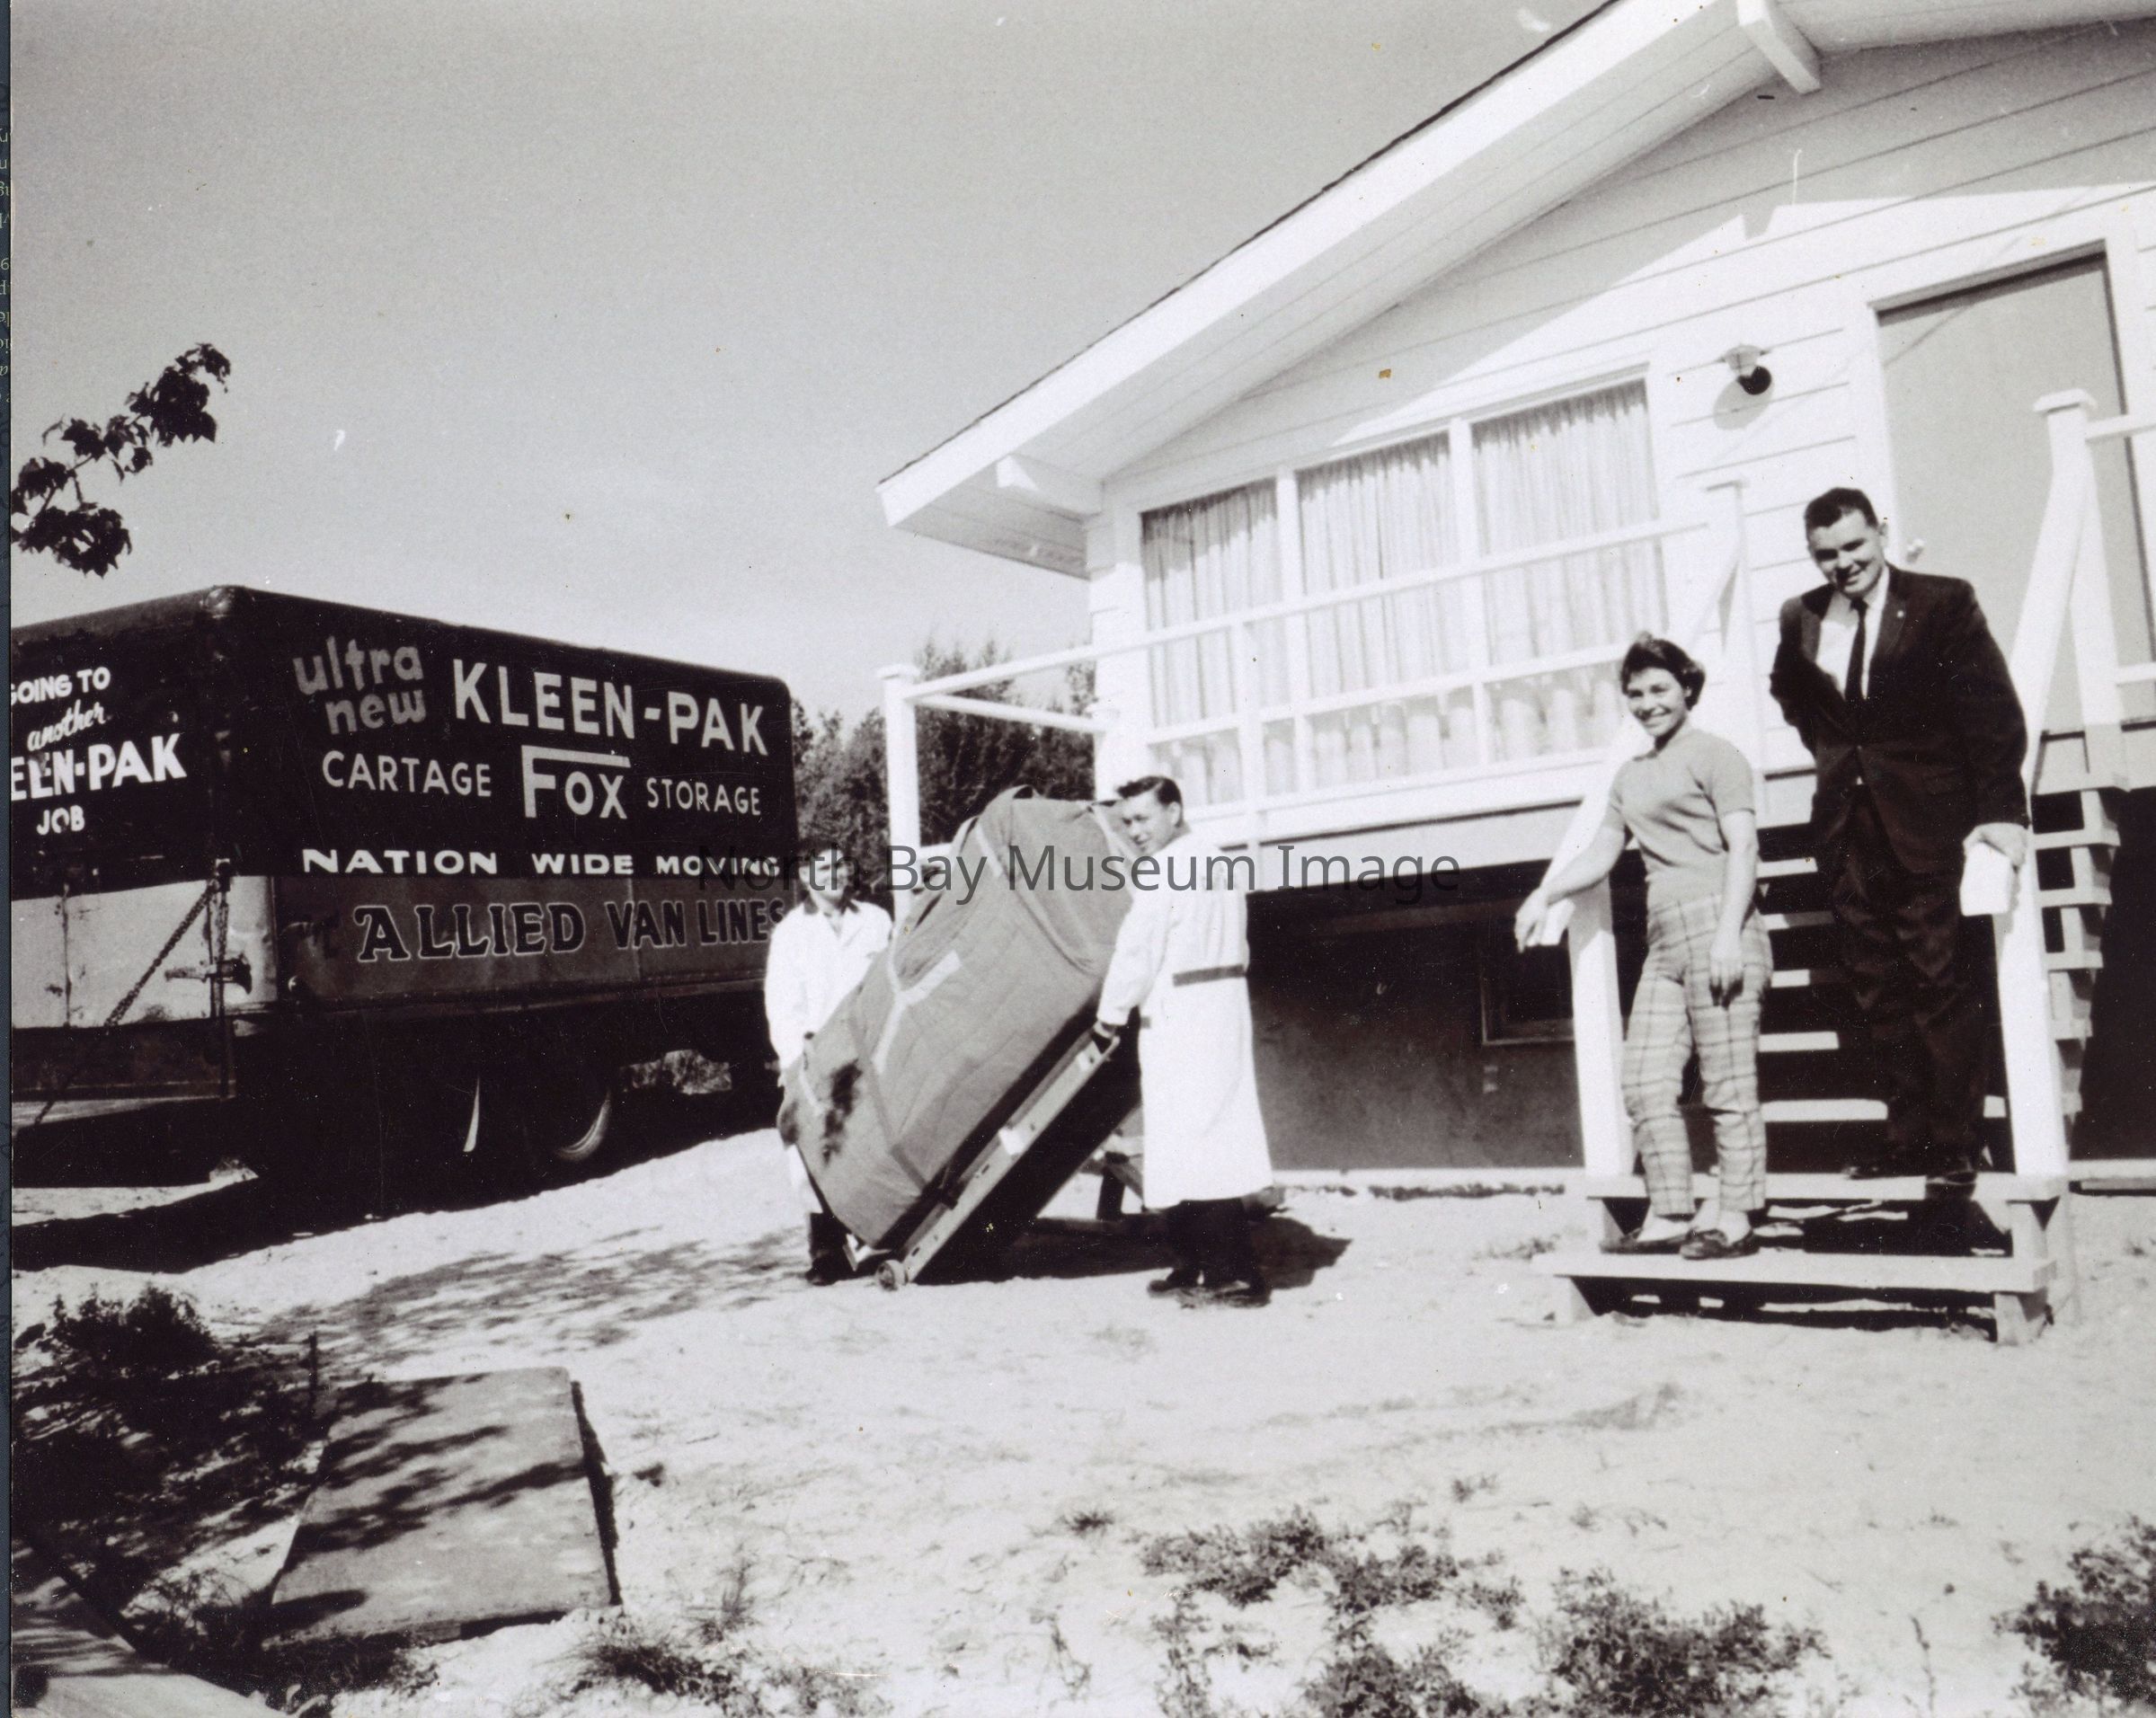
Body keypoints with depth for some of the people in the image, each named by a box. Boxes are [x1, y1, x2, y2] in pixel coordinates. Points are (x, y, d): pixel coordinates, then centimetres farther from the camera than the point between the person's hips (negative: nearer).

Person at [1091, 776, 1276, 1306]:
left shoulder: (1162, 871, -13)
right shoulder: (1216, 861, 17)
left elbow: (1137, 950, -13)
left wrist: (1110, 1013, 0)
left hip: (1179, 1017, -10)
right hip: (1222, 1005, 10)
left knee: (1191, 1142, -8)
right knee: (1201, 1139, 13)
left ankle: (1235, 1276, -7)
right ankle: (1196, 1267, 19)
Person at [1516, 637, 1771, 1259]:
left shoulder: (1713, 754, 2)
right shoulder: (1631, 777, 22)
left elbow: (1743, 845, -7)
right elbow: (1600, 856, 24)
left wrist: (1729, 931, -17)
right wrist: (1544, 895, 9)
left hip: (1716, 925, -7)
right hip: (1664, 940, 8)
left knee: (1728, 1084, -5)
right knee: (1644, 1082, 3)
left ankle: (1734, 1220, 0)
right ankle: (1669, 1218, 8)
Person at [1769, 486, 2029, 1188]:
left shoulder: (1943, 603, -5)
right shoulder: (1798, 618, 7)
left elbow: (1993, 713, -9)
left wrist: (2000, 809, -18)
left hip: (1927, 821, -5)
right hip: (1848, 827, 5)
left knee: (1940, 982, -2)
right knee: (1878, 990, 8)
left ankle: (1954, 1143, 6)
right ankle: (1907, 1139, 17)